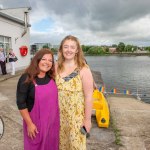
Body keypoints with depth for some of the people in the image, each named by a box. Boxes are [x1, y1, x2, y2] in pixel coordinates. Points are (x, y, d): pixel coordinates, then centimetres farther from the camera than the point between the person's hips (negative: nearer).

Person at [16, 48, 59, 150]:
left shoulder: (51, 77, -1)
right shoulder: (26, 79, -19)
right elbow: (21, 103, -17)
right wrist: (29, 123, -15)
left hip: (53, 120, 5)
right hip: (36, 121, -5)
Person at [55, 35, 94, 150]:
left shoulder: (83, 69, -14)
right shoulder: (56, 67, -2)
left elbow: (88, 96, -12)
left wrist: (87, 119, -10)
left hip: (76, 116, -3)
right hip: (59, 114, 4)